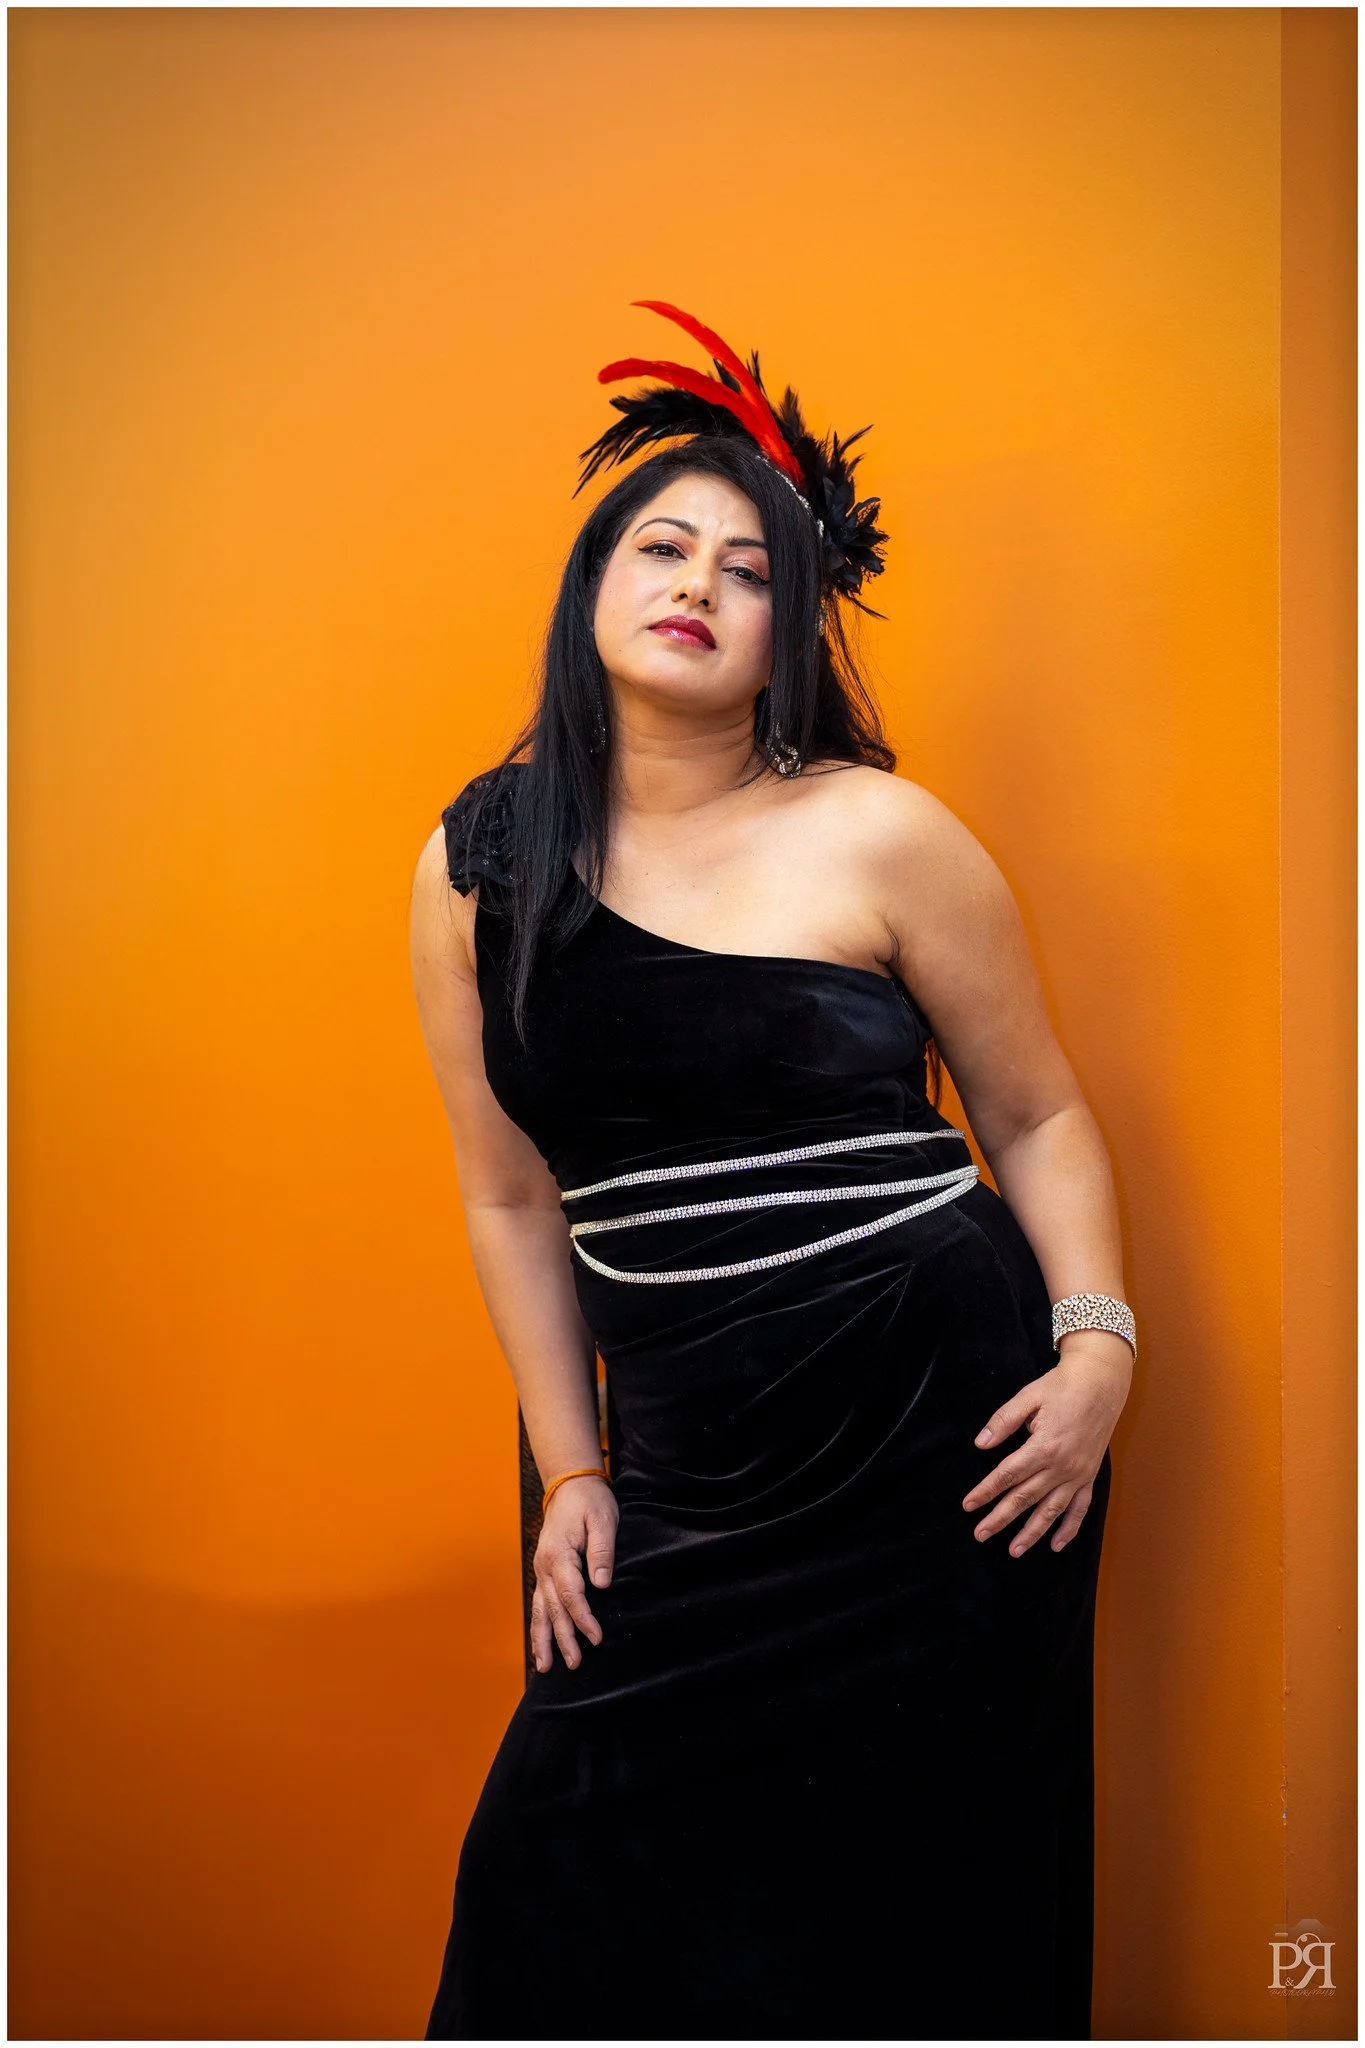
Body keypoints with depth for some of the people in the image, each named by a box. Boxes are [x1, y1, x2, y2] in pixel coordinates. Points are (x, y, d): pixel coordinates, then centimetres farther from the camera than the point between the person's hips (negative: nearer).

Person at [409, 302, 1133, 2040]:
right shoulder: (474, 869, 3)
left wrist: (1100, 1349, -9)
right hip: (692, 1471, 3)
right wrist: (574, 1472, 9)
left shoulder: (878, 835, -6)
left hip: (940, 1434, -2)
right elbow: (514, 1200, 9)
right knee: (576, 1897, 10)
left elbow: (1036, 1114, 4)